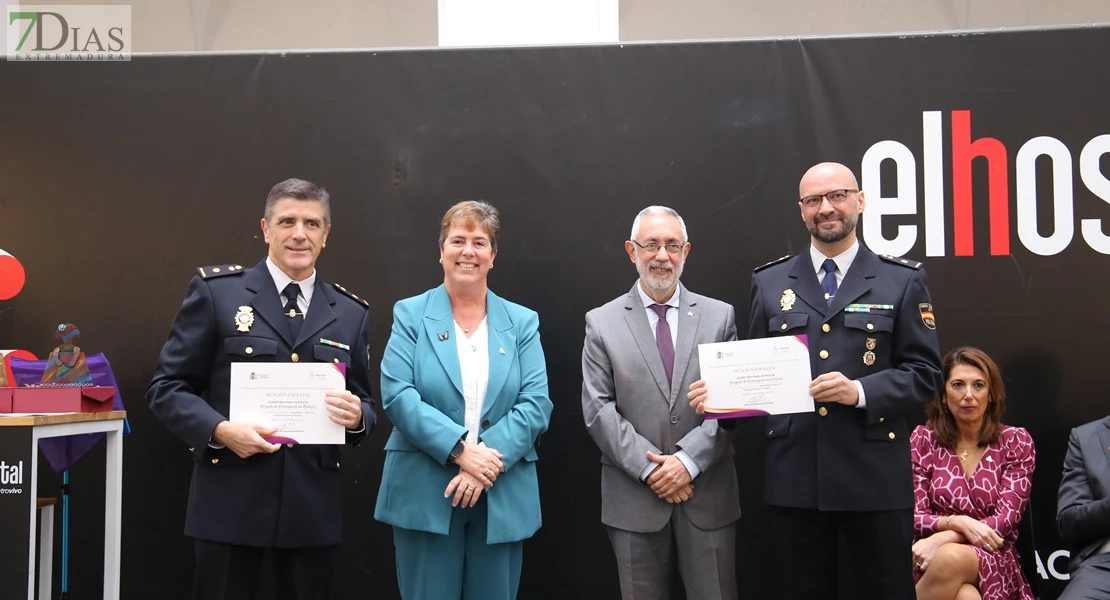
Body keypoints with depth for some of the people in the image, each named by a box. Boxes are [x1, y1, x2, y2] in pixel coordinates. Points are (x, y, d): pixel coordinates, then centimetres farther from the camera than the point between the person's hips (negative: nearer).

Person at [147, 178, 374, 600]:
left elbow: (364, 405, 14)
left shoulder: (351, 313, 9)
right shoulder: (215, 291, -1)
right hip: (230, 500, -2)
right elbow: (166, 387, -1)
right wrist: (219, 429, -17)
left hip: (313, 505, 3)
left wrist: (356, 416, -10)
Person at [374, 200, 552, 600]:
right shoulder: (411, 315, 3)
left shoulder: (522, 323, 7)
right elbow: (397, 395, -9)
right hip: (424, 496, -2)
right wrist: (460, 450, -19)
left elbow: (536, 403, -3)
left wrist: (486, 463, -16)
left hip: (503, 498, 2)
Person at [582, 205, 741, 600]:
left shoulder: (719, 316, 6)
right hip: (633, 498, 0)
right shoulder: (602, 323, 3)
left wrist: (688, 460, -12)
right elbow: (598, 409, -3)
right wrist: (650, 468, -11)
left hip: (709, 495, 1)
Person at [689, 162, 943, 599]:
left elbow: (925, 374, 0)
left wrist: (861, 391, -16)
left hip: (875, 477, -1)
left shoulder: (903, 280, 4)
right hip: (793, 477, 2)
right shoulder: (769, 282, 10)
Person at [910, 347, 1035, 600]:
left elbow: (1007, 519, -5)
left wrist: (943, 539, -19)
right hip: (932, 562, 0)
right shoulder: (922, 439, 6)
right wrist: (957, 522, -19)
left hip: (995, 565, 0)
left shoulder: (1016, 442, 5)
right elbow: (914, 517, 2)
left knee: (952, 558, -36)